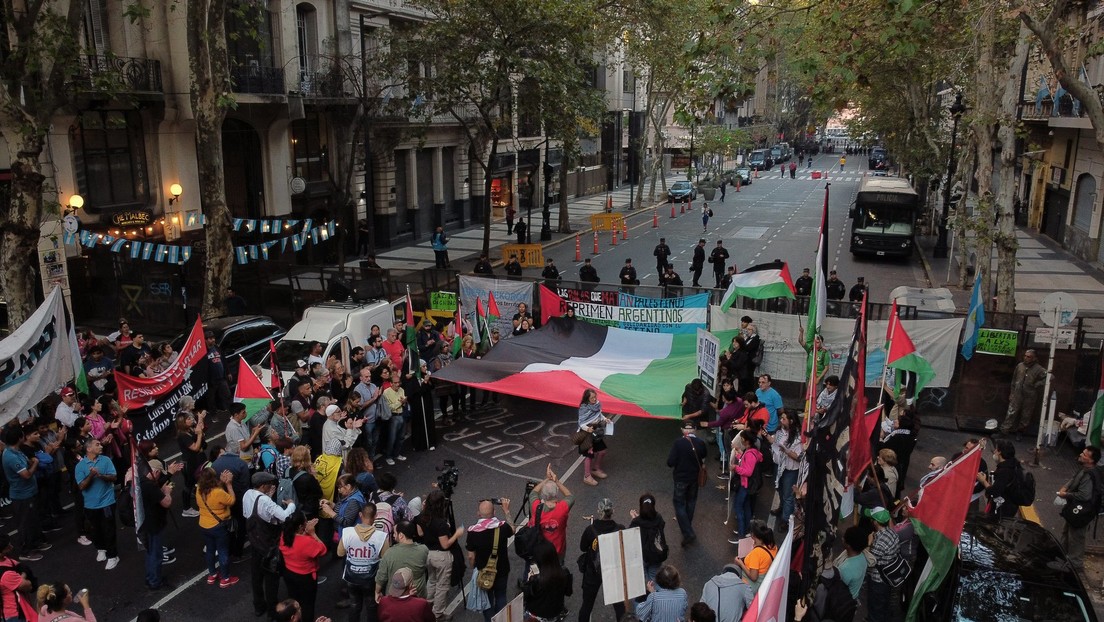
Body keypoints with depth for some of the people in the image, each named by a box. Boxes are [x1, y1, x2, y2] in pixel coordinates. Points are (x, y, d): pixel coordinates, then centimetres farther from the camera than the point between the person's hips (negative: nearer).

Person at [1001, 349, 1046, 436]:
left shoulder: (1038, 369, -9)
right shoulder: (1019, 366, 3)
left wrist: (1037, 385, -14)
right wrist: (1012, 393, 11)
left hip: (1029, 397, -2)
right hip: (1017, 395, 2)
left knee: (1026, 416, 10)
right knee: (1011, 413, 1)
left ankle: (1020, 432, 23)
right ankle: (1004, 431, 5)